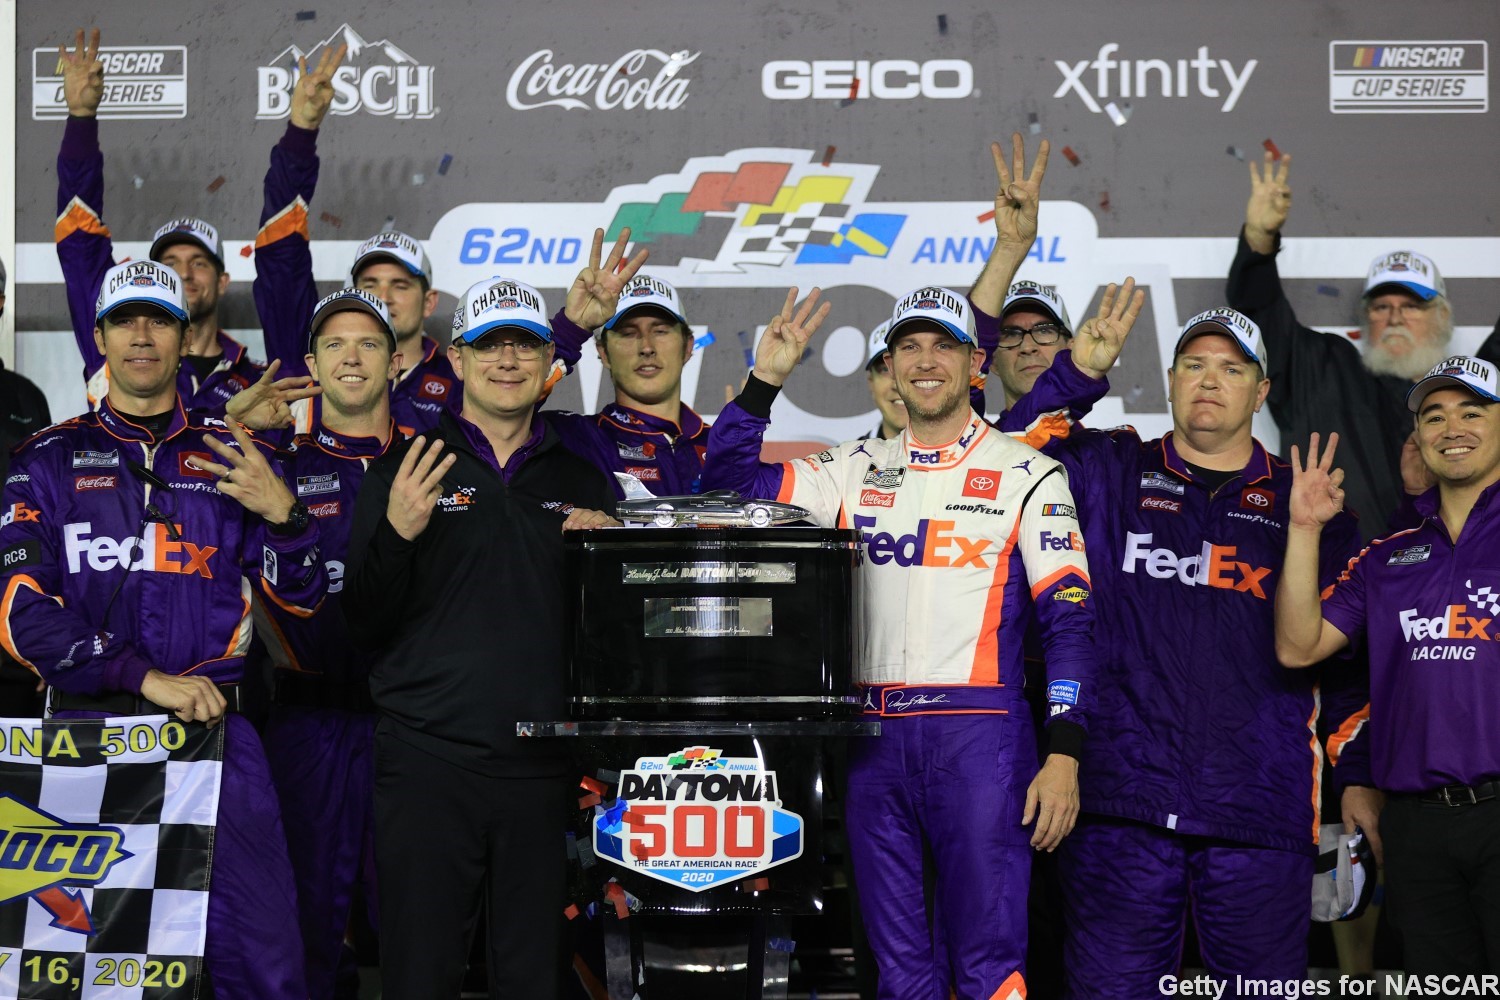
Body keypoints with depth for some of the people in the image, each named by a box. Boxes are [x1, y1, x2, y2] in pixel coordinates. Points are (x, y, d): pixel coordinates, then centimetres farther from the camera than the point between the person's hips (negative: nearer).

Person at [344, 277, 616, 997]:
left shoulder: (581, 483, 13)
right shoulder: (404, 472, 6)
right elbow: (364, 626, 0)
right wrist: (397, 534, -16)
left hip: (544, 772, 2)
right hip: (428, 766, -2)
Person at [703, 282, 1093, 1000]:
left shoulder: (1028, 476, 2)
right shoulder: (857, 470, 13)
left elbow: (1069, 621, -2)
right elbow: (728, 481, 10)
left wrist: (1064, 754, -11)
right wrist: (764, 380, -2)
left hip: (979, 736, -4)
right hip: (874, 738, 4)